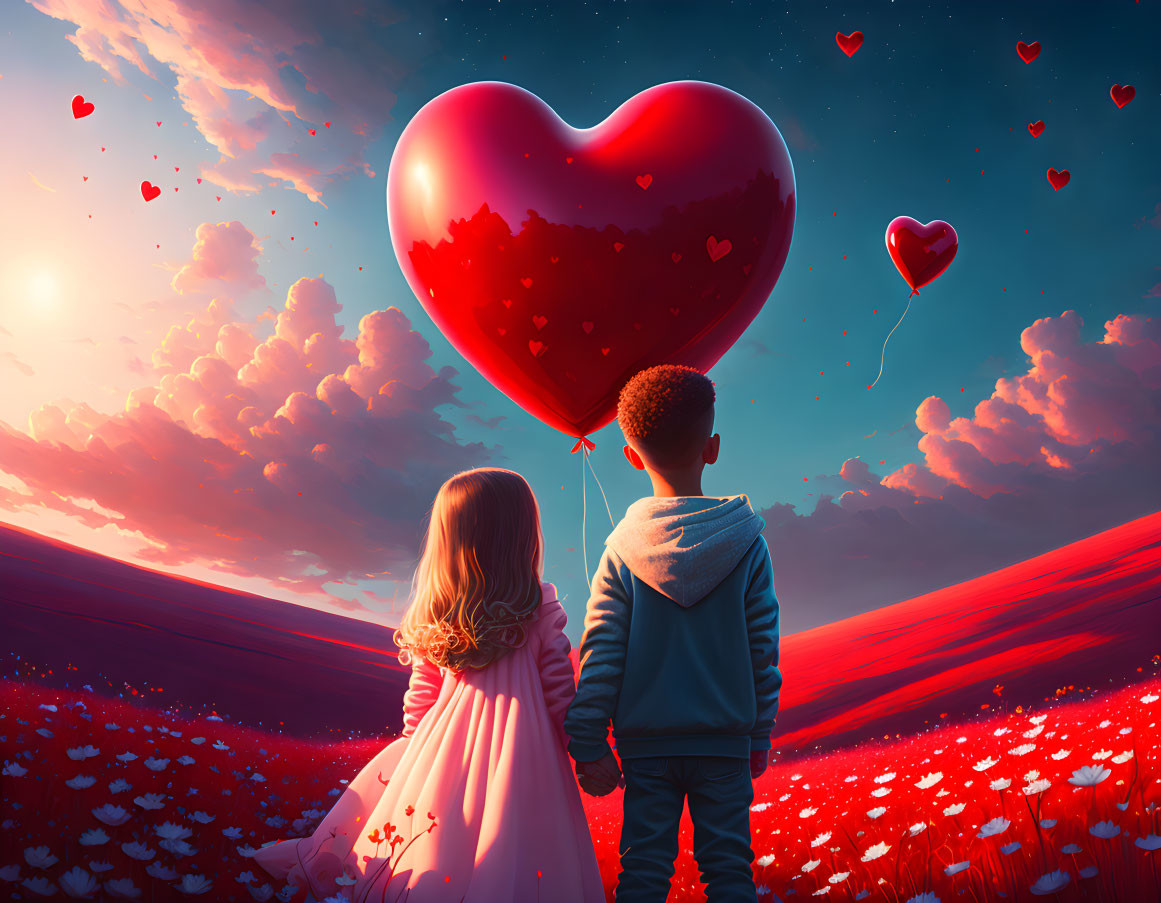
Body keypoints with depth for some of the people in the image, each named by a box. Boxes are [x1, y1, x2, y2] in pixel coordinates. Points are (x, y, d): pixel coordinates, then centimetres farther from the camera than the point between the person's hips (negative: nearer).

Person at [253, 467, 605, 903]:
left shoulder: (434, 618, -2)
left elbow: (422, 692, 5)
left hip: (452, 736, 4)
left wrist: (415, 745, 19)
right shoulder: (541, 611, -11)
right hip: (520, 744, -4)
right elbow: (561, 691, -6)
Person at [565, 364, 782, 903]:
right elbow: (763, 650, -1)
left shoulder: (622, 550, -6)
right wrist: (760, 736, 9)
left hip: (645, 742, 0)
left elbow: (600, 652, -7)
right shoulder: (746, 543, -5)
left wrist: (588, 745, -1)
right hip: (725, 740, 0)